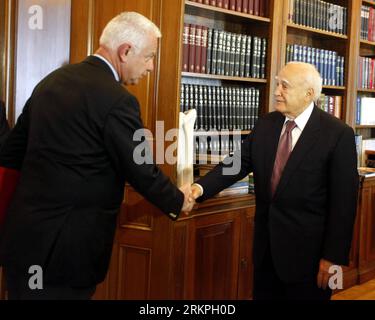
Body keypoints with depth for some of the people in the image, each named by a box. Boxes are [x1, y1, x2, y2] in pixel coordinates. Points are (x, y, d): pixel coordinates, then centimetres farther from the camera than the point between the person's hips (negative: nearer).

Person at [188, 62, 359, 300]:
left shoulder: (338, 134, -13)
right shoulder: (266, 124, 4)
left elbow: (344, 200, -13)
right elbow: (238, 163, 0)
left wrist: (334, 256, -13)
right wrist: (201, 188, -17)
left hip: (307, 249, -5)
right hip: (267, 244, 5)